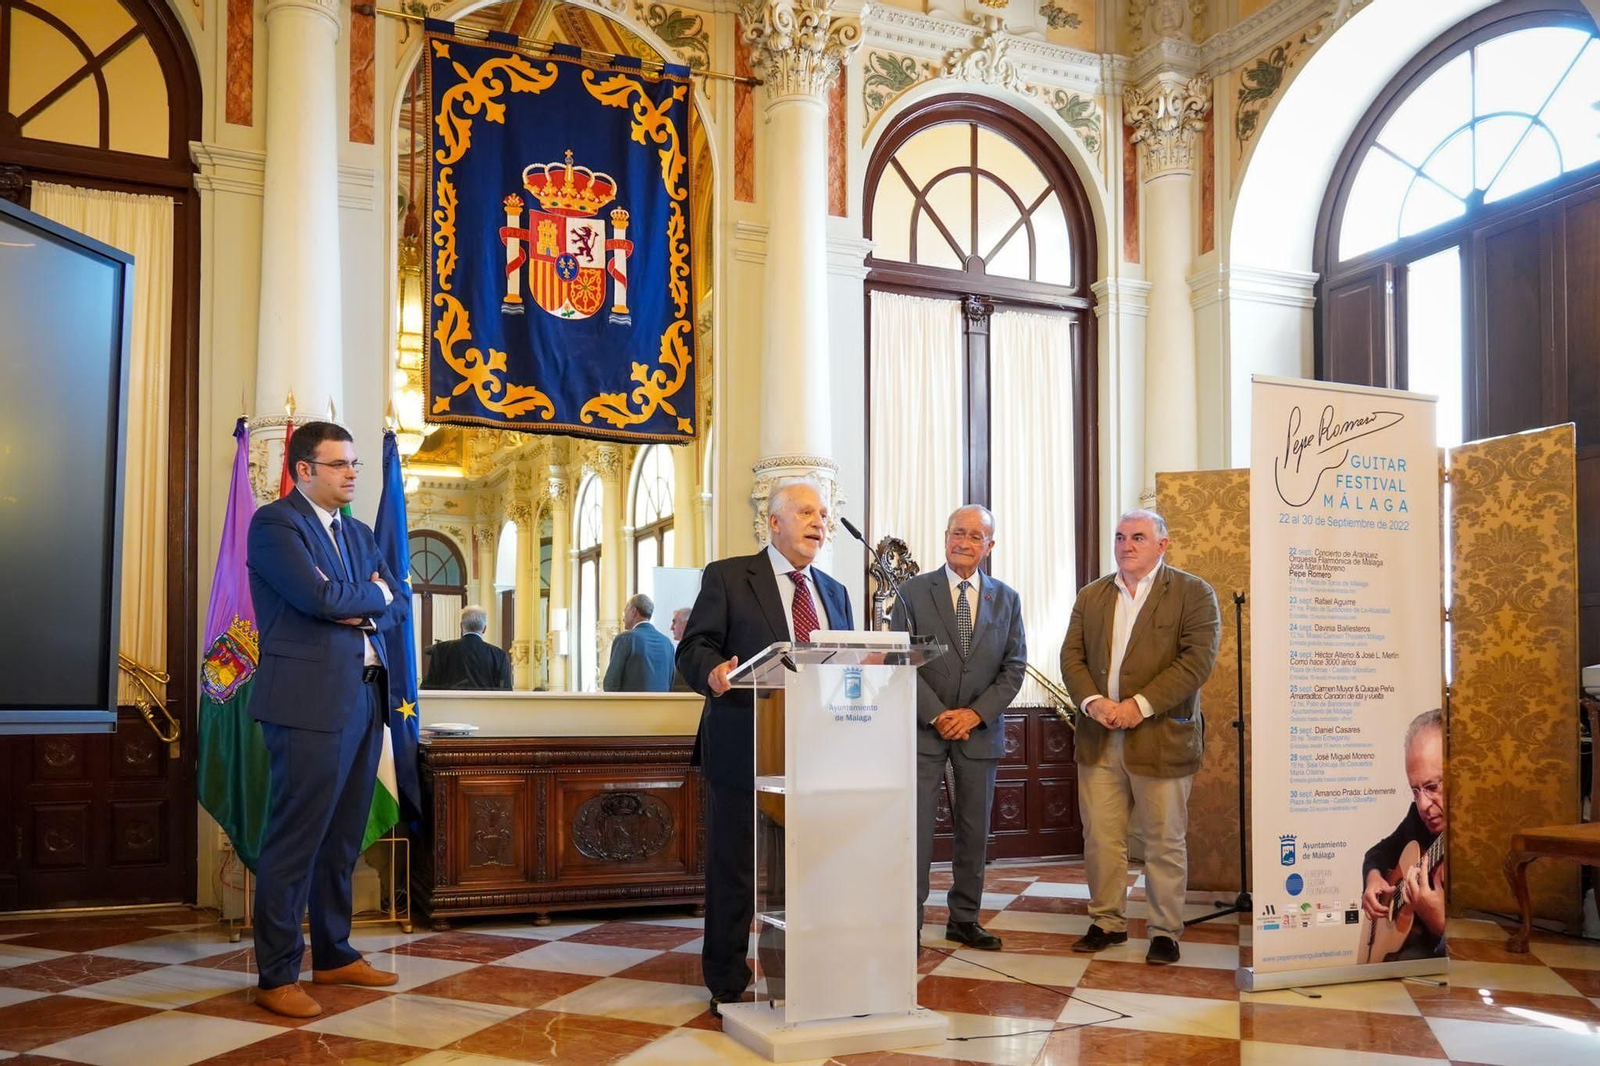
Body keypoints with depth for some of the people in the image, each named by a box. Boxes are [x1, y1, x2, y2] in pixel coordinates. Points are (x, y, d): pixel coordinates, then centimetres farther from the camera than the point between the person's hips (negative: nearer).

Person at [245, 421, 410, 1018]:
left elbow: (400, 605, 14)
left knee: (343, 837, 12)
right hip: (309, 700, -7)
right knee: (295, 838, -4)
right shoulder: (274, 523, -5)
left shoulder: (358, 533, 19)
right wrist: (373, 595, -1)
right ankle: (276, 976, 4)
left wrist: (362, 611, -6)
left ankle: (334, 956, 23)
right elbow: (318, 596, -18)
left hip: (364, 696, 7)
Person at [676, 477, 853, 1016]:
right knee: (734, 870, 3)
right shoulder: (727, 577, 1)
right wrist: (712, 672, -28)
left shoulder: (835, 593, 18)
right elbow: (694, 648, -6)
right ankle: (727, 985, 15)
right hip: (745, 750, -5)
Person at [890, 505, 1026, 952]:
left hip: (980, 730, 3)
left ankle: (964, 919, 22)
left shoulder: (1007, 599, 7)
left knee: (974, 831, 10)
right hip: (924, 728, -3)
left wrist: (976, 713, -9)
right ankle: (909, 925, 4)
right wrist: (937, 715, -14)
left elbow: (1014, 667, 4)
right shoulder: (914, 592, -1)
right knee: (915, 828, -3)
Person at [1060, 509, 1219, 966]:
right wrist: (1092, 701, -10)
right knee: (1100, 838, 8)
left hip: (1161, 739, -4)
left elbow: (1197, 659, -11)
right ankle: (1107, 922, 23)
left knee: (1165, 842, 5)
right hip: (1099, 740, 4)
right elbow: (1071, 657, 9)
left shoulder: (1193, 594, -1)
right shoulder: (1091, 596, 14)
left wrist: (1140, 705, -17)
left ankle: (1165, 932, 18)